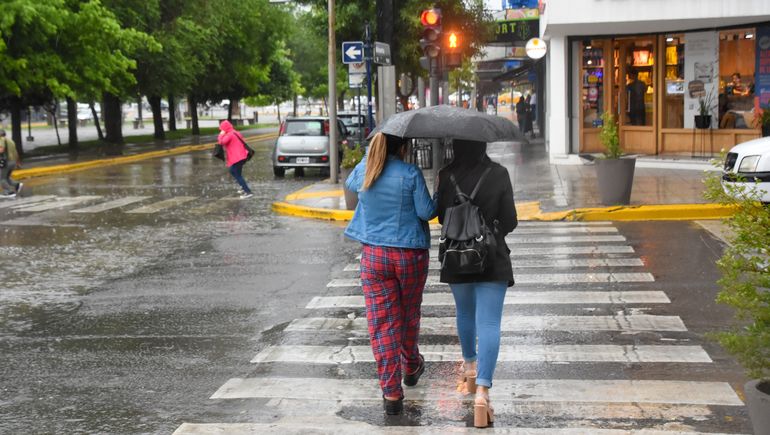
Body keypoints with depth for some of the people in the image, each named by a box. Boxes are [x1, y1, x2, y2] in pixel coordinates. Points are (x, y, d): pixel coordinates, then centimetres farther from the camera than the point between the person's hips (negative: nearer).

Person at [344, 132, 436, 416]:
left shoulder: (363, 169, 0)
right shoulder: (410, 174, -12)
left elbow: (350, 184, 23)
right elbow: (426, 212, -12)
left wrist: (373, 155, 32)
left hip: (373, 254, 2)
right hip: (410, 254, -2)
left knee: (382, 321, 2)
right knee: (409, 313, 20)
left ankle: (391, 392, -3)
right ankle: (411, 367, 43)